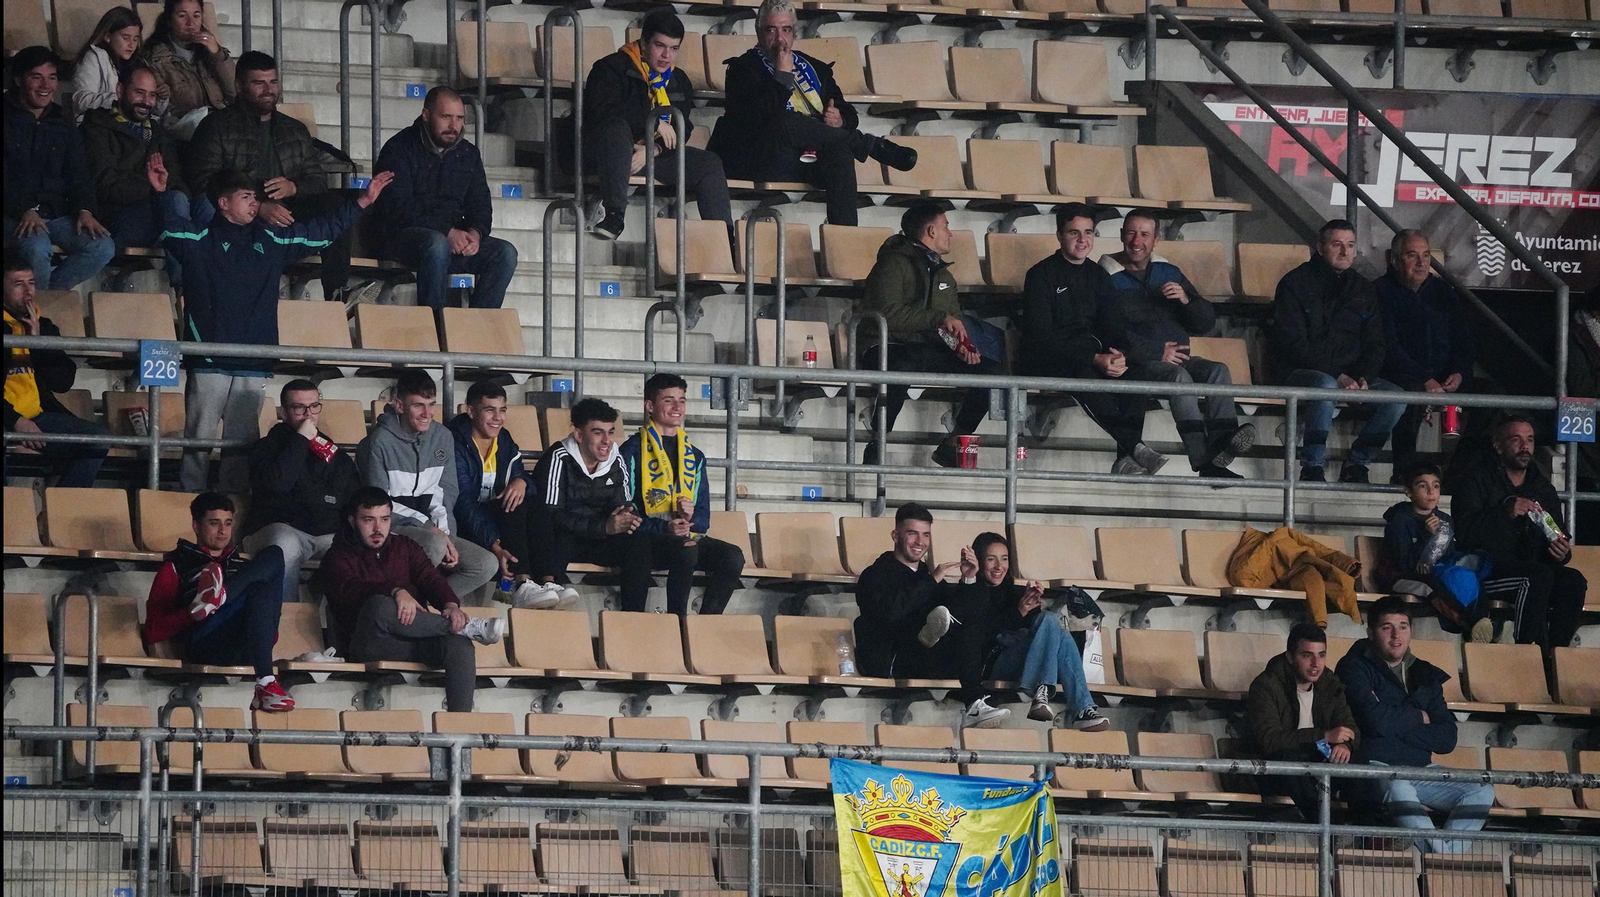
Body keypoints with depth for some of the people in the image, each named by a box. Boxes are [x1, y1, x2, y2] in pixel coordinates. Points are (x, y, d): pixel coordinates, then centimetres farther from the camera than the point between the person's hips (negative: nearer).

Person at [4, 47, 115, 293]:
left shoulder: (63, 127, 18)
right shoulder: (7, 120, 1)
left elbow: (78, 177, 13)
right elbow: (6, 180, -9)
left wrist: (85, 210, -8)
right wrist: (25, 211, -24)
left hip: (55, 214, 5)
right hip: (13, 216, -5)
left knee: (102, 247, -19)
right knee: (36, 246, -37)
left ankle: (49, 293, -9)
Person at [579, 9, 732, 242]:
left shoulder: (678, 81, 12)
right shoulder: (611, 69, -7)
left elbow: (682, 130, 6)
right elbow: (602, 112, -23)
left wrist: (653, 150, -16)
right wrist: (654, 123, -21)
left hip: (655, 154, 6)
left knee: (709, 164, -11)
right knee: (616, 127, -39)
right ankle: (614, 216, -46)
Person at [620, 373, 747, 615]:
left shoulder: (694, 456, 19)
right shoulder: (632, 451, 2)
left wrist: (690, 519, -8)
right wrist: (664, 528, -20)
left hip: (688, 538, 6)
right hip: (647, 538, -6)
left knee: (733, 556, -22)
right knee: (686, 551, -37)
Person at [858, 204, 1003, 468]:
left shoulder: (943, 275, 25)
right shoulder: (894, 264, -2)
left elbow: (955, 324, 27)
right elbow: (888, 313, -17)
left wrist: (963, 346, 2)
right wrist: (939, 318, -18)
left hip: (931, 352, 7)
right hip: (893, 348, -7)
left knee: (991, 371, -13)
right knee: (900, 368, -43)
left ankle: (952, 446, -8)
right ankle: (877, 448, -31)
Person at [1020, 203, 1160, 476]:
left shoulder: (1098, 276, 17)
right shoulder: (1042, 275, -1)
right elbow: (1041, 336, -12)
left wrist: (1117, 356, -15)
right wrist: (1095, 359, -22)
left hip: (1092, 356, 5)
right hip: (1048, 360, -5)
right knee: (1084, 375, -38)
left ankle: (1126, 458, -37)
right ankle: (1134, 446, -42)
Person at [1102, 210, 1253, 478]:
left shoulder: (1169, 273, 21)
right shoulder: (1109, 279, 5)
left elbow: (1206, 322, 18)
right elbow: (1112, 332, -9)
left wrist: (1186, 300, -4)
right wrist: (1158, 354, -14)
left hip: (1178, 359, 5)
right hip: (1137, 364, -5)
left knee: (1218, 371, -23)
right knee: (1178, 376, -33)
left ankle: (1224, 441, -45)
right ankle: (1206, 463, -46)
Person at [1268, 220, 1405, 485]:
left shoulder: (1362, 289, 14)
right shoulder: (1296, 284, -3)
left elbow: (1374, 344, 13)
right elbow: (1293, 344, -12)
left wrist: (1364, 377, -9)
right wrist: (1338, 376, -20)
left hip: (1351, 374, 5)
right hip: (1299, 371, -5)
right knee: (1325, 385, -40)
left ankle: (1356, 463, -7)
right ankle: (1312, 468, -30)